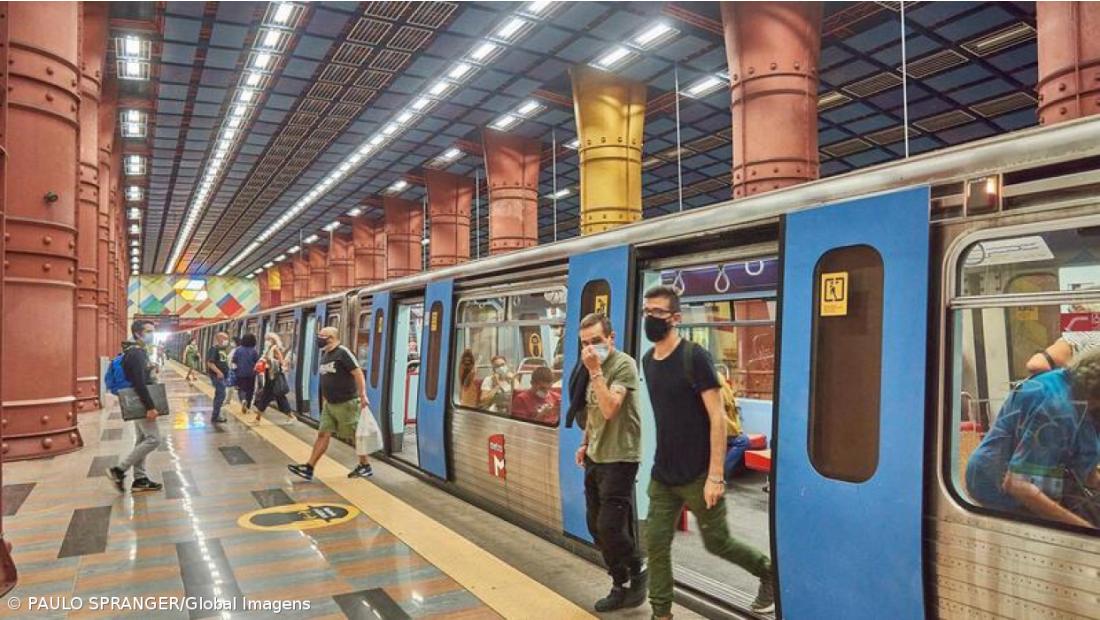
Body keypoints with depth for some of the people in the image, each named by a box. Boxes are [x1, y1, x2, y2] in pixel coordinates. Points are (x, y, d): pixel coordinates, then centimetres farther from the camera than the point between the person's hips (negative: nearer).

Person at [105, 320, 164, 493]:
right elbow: (139, 383, -24)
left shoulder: (138, 351, 14)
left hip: (138, 403, 10)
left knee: (142, 440, 12)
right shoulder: (136, 353, -18)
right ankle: (119, 470, -3)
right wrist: (150, 407, -25)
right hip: (140, 404, -10)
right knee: (153, 439, -9)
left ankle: (140, 479, 16)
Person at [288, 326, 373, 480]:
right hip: (330, 404, 8)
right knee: (323, 434, 5)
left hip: (346, 403, -8)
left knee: (356, 435, 4)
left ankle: (365, 467, 18)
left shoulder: (342, 352, -15)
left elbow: (358, 373, -21)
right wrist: (324, 400, 22)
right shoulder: (324, 355, 11)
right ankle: (308, 468, 6)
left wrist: (362, 395, -27)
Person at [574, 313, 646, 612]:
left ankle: (637, 572, 21)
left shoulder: (623, 365, -16)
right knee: (596, 527, 12)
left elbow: (609, 410, -27)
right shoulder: (596, 366, 10)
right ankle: (622, 584, 27)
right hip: (595, 458, 8)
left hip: (619, 459, -8)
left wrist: (595, 371, -26)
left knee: (610, 527, -6)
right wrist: (585, 443, 15)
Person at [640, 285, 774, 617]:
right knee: (655, 544, 5)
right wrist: (664, 463, 11)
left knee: (717, 542, 10)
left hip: (698, 475, -6)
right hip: (662, 474, 6)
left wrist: (715, 475, -21)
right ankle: (661, 613, 21)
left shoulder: (694, 356, -16)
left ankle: (768, 572, 37)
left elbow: (717, 417, -18)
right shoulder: (648, 360, 5)